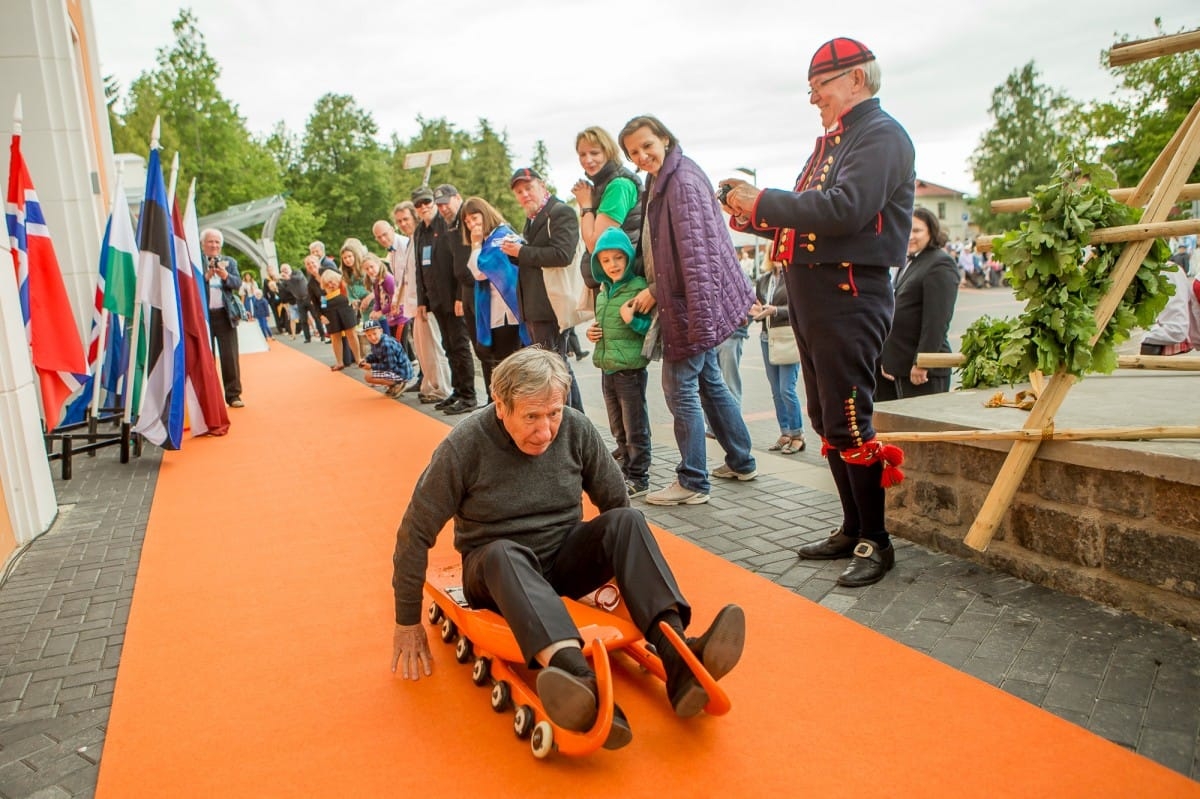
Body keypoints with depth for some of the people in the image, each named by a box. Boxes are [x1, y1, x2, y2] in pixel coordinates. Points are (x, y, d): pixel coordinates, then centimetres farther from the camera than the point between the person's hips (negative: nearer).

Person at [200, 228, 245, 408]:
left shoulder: (229, 262, 12)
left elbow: (238, 284, -1)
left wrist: (225, 275, -19)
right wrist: (206, 275, -22)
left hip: (225, 315, 2)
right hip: (202, 316, -2)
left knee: (230, 357, 1)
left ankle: (233, 395, 6)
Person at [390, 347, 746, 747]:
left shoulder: (577, 429, -7)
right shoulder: (464, 446, -15)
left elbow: (615, 500, 6)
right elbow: (415, 533, -9)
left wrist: (627, 568, 11)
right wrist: (408, 623, -4)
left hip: (566, 561, 3)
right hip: (495, 569, -3)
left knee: (626, 520, -24)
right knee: (505, 554, -38)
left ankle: (677, 658, -42)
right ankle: (578, 678, -63)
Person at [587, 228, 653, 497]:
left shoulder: (639, 288, -12)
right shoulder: (603, 291, 11)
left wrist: (633, 321, -28)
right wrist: (593, 332, 7)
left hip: (630, 369, -8)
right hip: (607, 369, 8)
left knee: (636, 429, 2)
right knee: (619, 430, 18)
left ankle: (639, 478, 12)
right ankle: (624, 471, 30)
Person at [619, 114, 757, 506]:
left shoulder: (683, 182, -16)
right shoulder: (660, 182, 15)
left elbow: (695, 252, -22)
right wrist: (654, 290, 13)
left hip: (691, 301, -10)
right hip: (681, 299, 10)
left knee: (680, 388, -6)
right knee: (709, 381, 17)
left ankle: (692, 482, 3)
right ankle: (741, 462, 30)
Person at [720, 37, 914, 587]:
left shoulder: (880, 134, -8)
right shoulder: (832, 141, 22)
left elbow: (846, 208, -24)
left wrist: (763, 203, -17)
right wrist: (754, 216, 7)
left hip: (850, 294, -10)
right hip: (812, 290, 10)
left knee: (848, 423, -8)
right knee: (825, 420, 13)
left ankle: (876, 543, 5)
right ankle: (853, 528, 24)